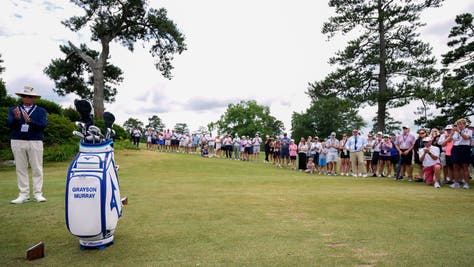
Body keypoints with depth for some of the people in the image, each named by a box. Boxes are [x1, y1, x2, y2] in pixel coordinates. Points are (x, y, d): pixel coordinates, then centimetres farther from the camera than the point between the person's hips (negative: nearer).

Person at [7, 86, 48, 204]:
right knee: (21, 169, 4)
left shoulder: (41, 111, 7)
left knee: (37, 168, 0)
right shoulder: (13, 110, 13)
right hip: (17, 142, 2)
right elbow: (9, 124, -2)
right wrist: (16, 118, -22)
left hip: (35, 142, -2)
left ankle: (38, 194, 5)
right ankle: (24, 195, 10)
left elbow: (43, 125, -8)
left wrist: (29, 121, -24)